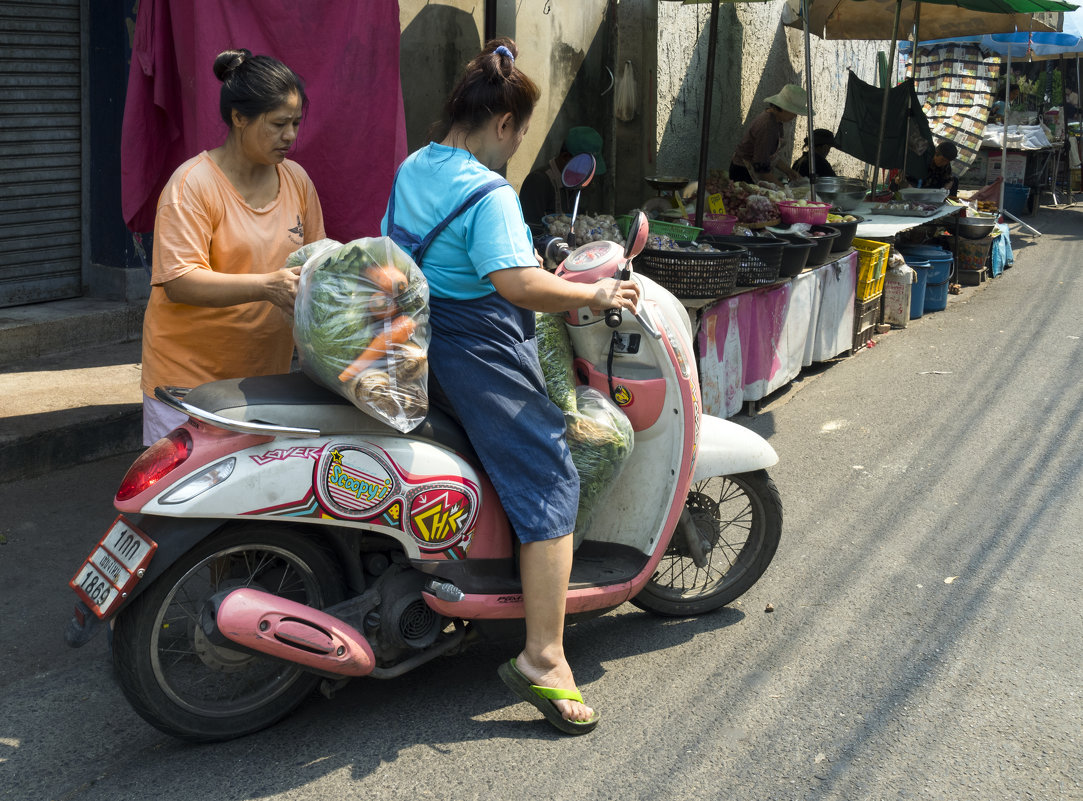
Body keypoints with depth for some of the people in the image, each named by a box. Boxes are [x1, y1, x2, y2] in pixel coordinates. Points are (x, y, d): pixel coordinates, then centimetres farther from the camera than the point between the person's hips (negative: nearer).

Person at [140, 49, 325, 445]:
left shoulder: (296, 179, 8)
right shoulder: (193, 183, -12)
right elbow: (179, 282, -20)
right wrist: (266, 286, -31)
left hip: (267, 372, 5)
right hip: (190, 375, -5)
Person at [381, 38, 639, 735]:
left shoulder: (411, 169, 10)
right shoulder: (489, 194, -19)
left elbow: (397, 244, 23)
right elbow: (515, 283, -30)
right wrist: (595, 295, -18)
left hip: (421, 338, 10)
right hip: (480, 351, -10)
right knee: (549, 482, -6)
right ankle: (543, 659, -7)